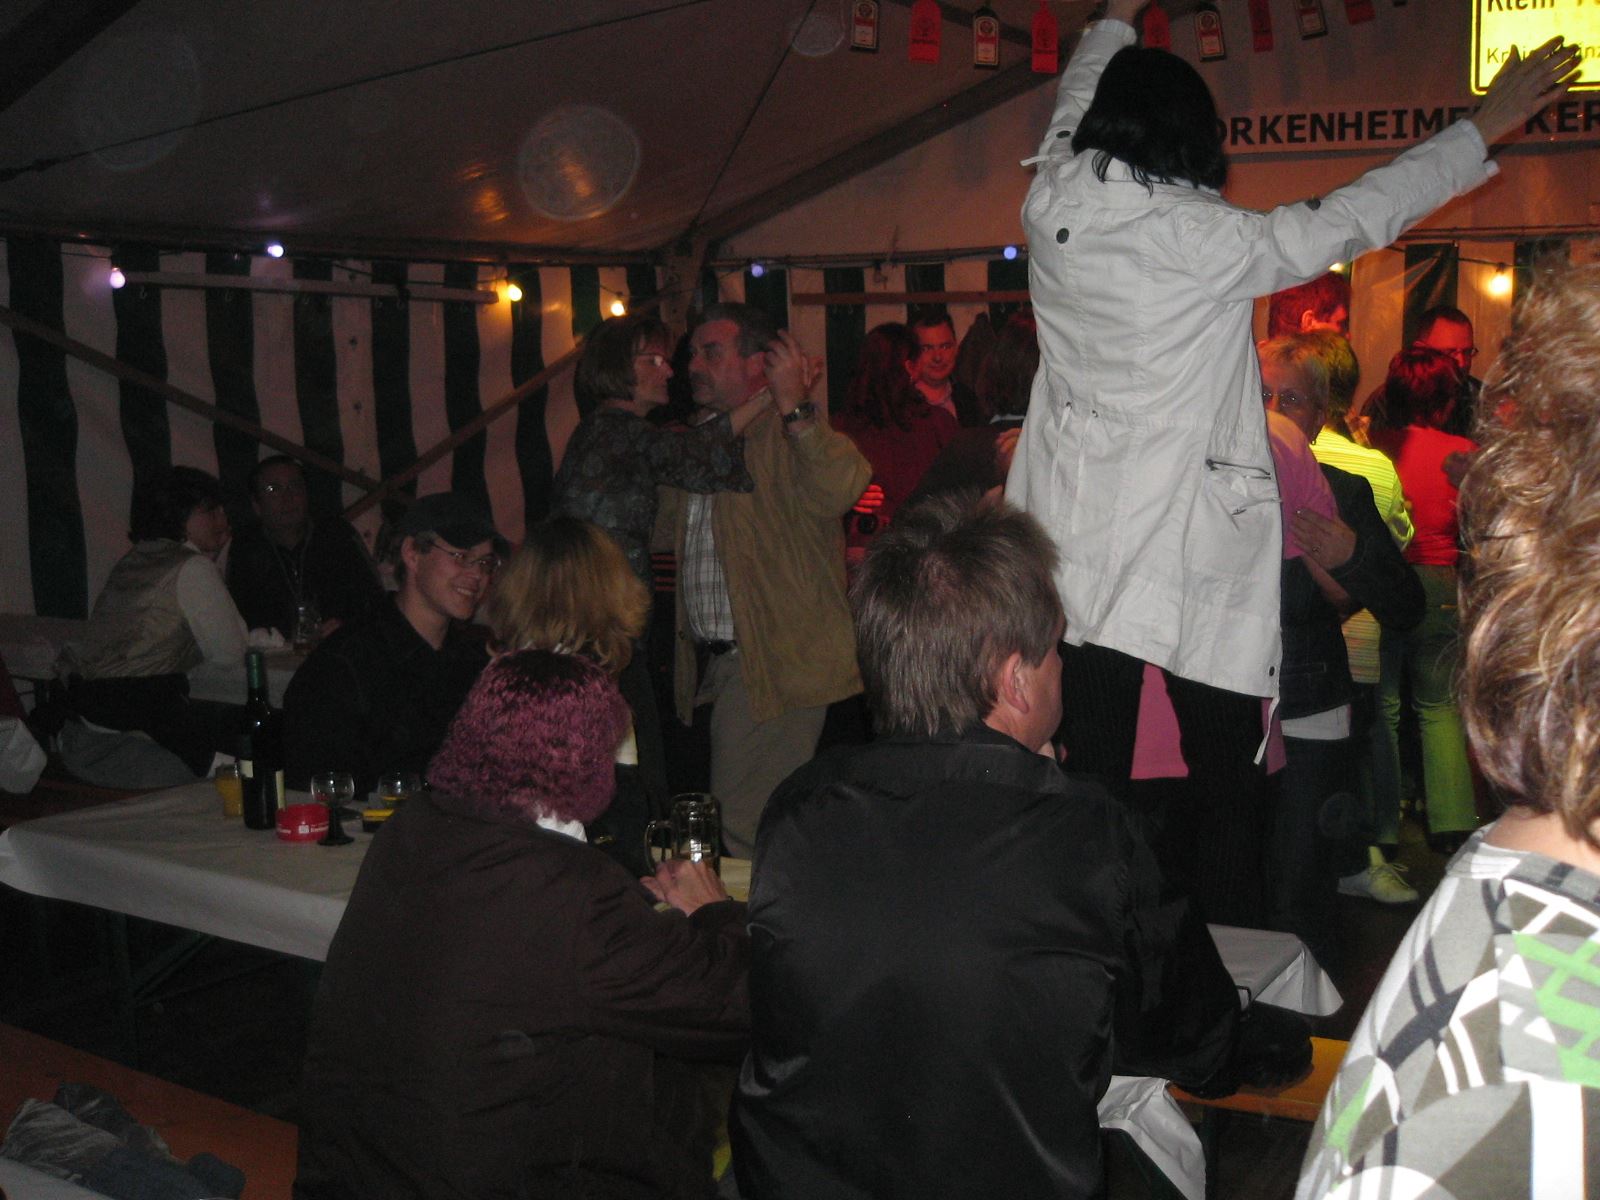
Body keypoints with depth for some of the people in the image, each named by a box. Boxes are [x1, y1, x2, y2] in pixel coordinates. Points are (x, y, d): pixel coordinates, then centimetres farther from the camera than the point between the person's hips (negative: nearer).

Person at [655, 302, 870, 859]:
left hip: (775, 662, -9)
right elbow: (663, 529, 29)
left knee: (745, 827, -7)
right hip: (714, 660, 9)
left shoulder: (787, 435, -10)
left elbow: (839, 490, -31)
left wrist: (794, 405, -36)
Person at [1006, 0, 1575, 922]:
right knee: (1226, 780, 7)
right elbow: (1353, 218, -3)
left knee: (1091, 774, 11)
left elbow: (1075, 103, 21)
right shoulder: (1210, 241, -13)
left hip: (1079, 539, 5)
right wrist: (1484, 128, 9)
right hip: (1188, 545, -4)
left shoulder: (1052, 208, -1)